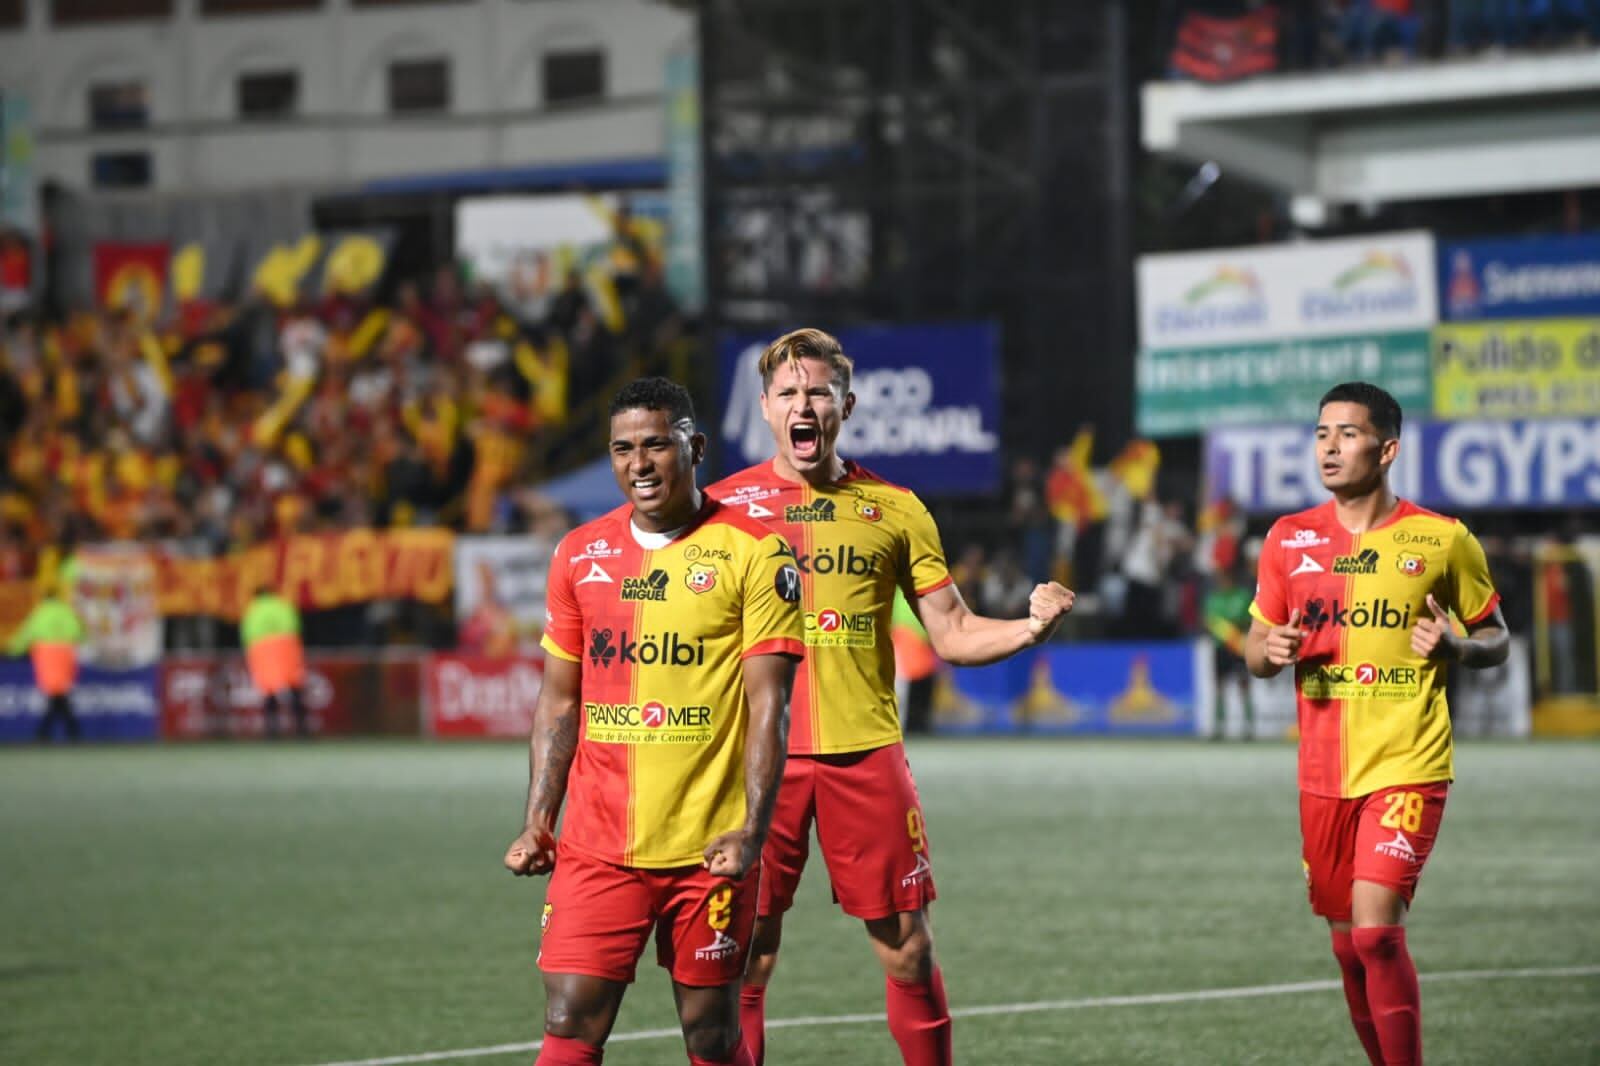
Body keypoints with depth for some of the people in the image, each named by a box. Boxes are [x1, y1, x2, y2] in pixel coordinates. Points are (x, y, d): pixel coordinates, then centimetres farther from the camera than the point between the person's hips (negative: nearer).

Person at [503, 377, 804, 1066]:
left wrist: (752, 829, -16)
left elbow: (768, 703, -7)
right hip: (596, 846, 3)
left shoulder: (751, 551, -4)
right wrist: (537, 823, 7)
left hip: (709, 847, -3)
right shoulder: (580, 555, 9)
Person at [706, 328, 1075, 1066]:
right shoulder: (724, 506, 4)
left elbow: (952, 635, 10)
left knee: (907, 951, 3)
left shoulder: (893, 509, 8)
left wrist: (1031, 626, -9)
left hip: (866, 754, 1)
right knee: (745, 958, -1)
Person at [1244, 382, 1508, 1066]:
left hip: (1407, 767, -4)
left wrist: (1456, 647, -16)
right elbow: (1254, 650, 13)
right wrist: (1273, 651, -11)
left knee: (1376, 931, -19)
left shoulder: (1443, 541, -4)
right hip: (1324, 773, 4)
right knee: (1349, 949, 9)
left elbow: (1496, 639, 7)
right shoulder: (1289, 540, 6)